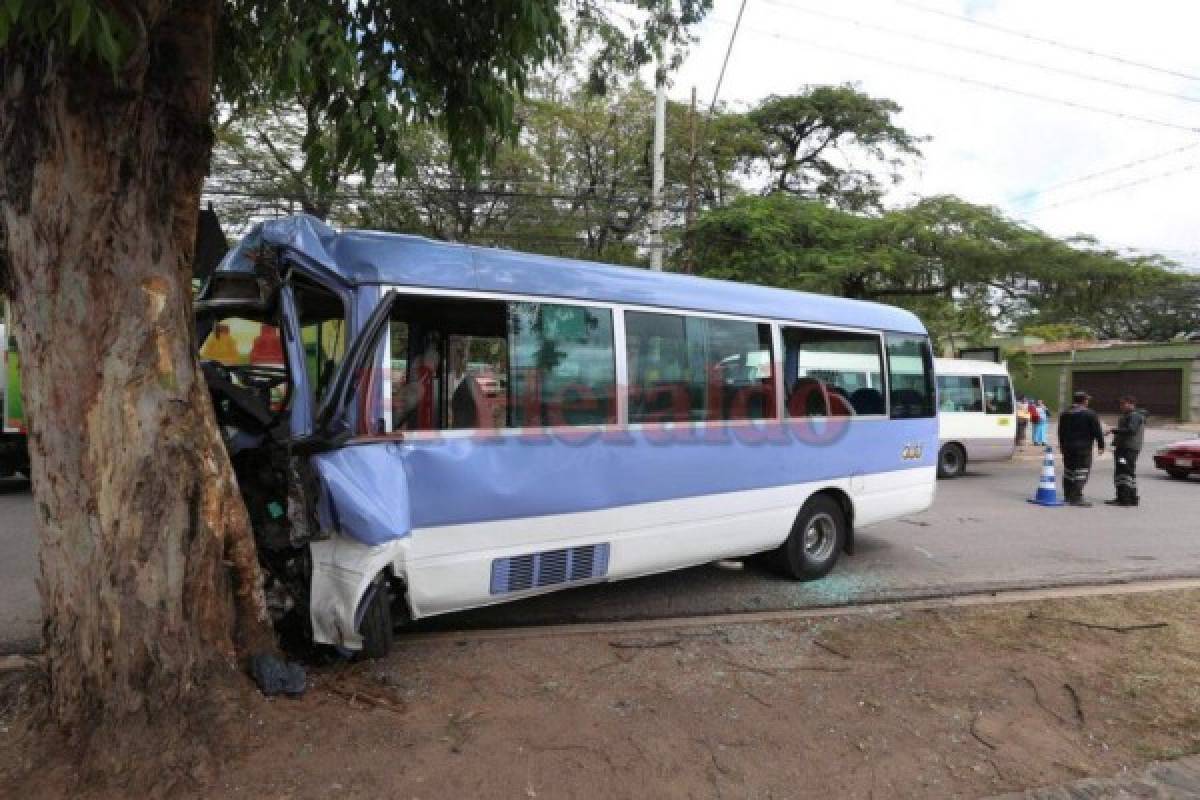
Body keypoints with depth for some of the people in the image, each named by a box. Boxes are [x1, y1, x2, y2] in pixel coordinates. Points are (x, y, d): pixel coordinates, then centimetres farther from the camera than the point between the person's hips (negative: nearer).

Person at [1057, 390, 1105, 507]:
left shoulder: (1064, 414, 13)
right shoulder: (1090, 414, -6)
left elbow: (1061, 432, 18)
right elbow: (1097, 431, -7)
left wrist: (1062, 445, 24)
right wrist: (1101, 445, 0)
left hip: (1067, 446, 6)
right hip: (1083, 447, -6)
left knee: (1068, 471, 13)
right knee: (1081, 472, -6)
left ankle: (1068, 496, 19)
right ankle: (1077, 498, -11)